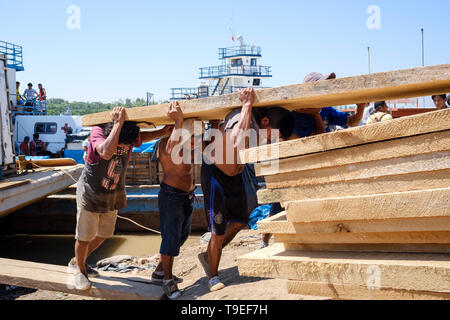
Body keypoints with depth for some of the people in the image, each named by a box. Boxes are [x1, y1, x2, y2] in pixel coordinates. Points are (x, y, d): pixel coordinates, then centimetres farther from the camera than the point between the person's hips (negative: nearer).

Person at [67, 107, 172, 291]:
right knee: (84, 237, 4)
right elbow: (107, 152, -49)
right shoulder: (98, 132, -27)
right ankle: (79, 270, 31)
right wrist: (118, 123, -45)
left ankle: (76, 262, 41)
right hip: (91, 194, -6)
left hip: (113, 194, 6)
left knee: (104, 234, 18)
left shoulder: (132, 135, -12)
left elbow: (158, 134, 5)